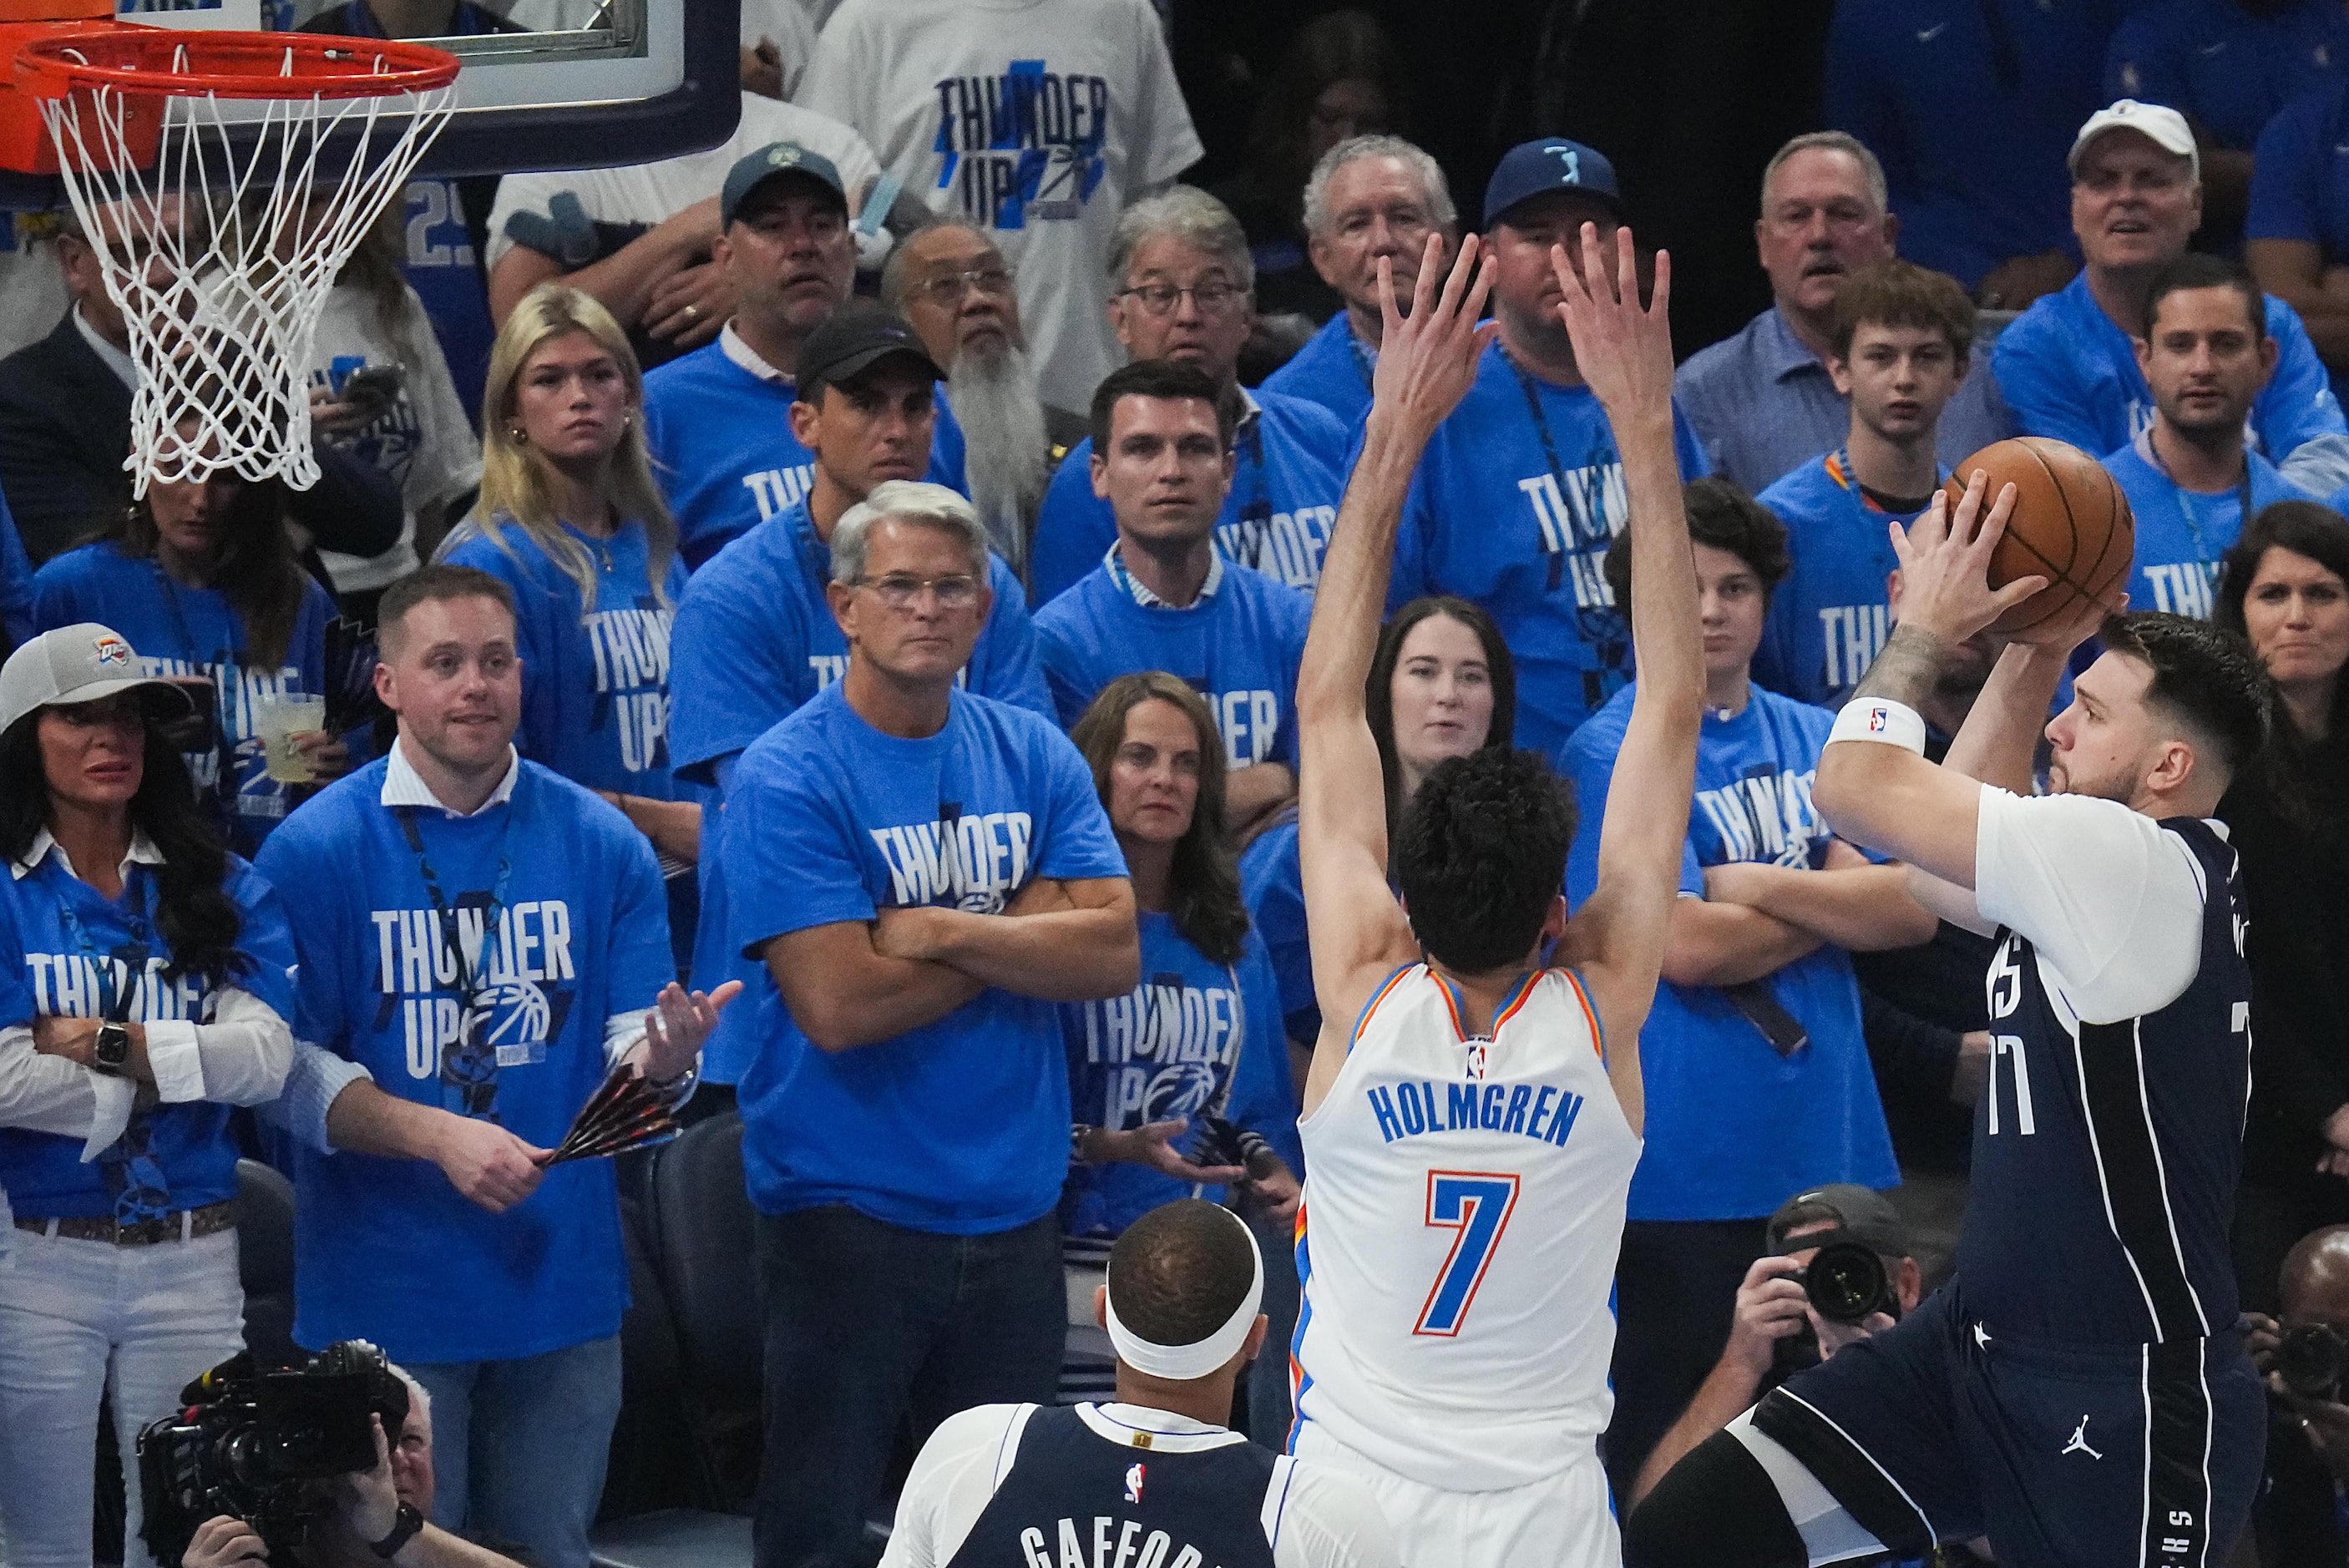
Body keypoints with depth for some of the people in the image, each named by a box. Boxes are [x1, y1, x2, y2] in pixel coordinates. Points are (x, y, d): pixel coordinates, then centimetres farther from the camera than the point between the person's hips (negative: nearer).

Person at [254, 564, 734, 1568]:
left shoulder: (600, 844, 4)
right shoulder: (317, 848, -4)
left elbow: (628, 1052, 4)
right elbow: (291, 1071, -7)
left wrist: (662, 1058, -20)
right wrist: (437, 1135, -20)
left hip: (563, 1287, 3)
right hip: (386, 1290, -3)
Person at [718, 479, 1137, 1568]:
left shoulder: (1033, 757, 7)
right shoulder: (784, 778, -8)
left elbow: (1116, 952, -3)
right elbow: (838, 1005, -18)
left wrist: (942, 932, -15)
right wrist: (1028, 924, -8)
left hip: (1014, 1215, 5)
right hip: (848, 1218, -5)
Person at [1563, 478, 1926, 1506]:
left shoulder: (1817, 742, 12)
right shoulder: (1615, 754, -7)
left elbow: (1915, 908, 1)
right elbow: (1682, 946, -17)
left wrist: (1765, 888, -11)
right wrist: (1837, 900, -3)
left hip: (1828, 1144, 6)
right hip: (1688, 1168, -6)